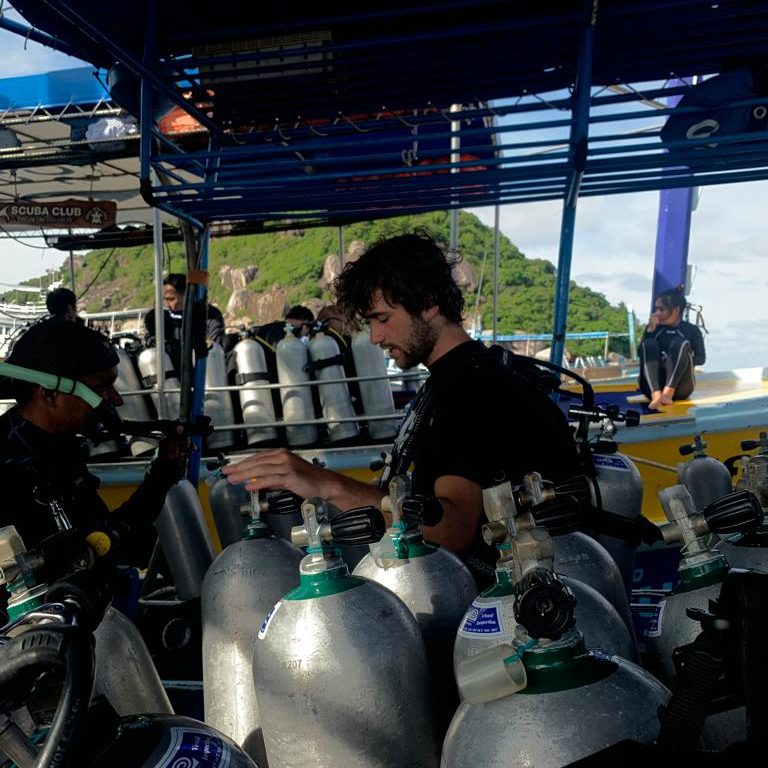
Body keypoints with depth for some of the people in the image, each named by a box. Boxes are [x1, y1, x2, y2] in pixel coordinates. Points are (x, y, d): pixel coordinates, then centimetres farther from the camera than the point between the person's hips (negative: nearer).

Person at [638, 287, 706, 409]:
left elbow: (701, 358, 1)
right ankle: (656, 395, -43)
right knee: (649, 344, -19)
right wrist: (650, 330, -5)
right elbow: (641, 353, 4)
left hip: (680, 388, -2)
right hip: (652, 387, 2)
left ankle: (668, 392, -42)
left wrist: (680, 359, -14)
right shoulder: (654, 328, 17)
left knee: (681, 343, -21)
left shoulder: (691, 330, 11)